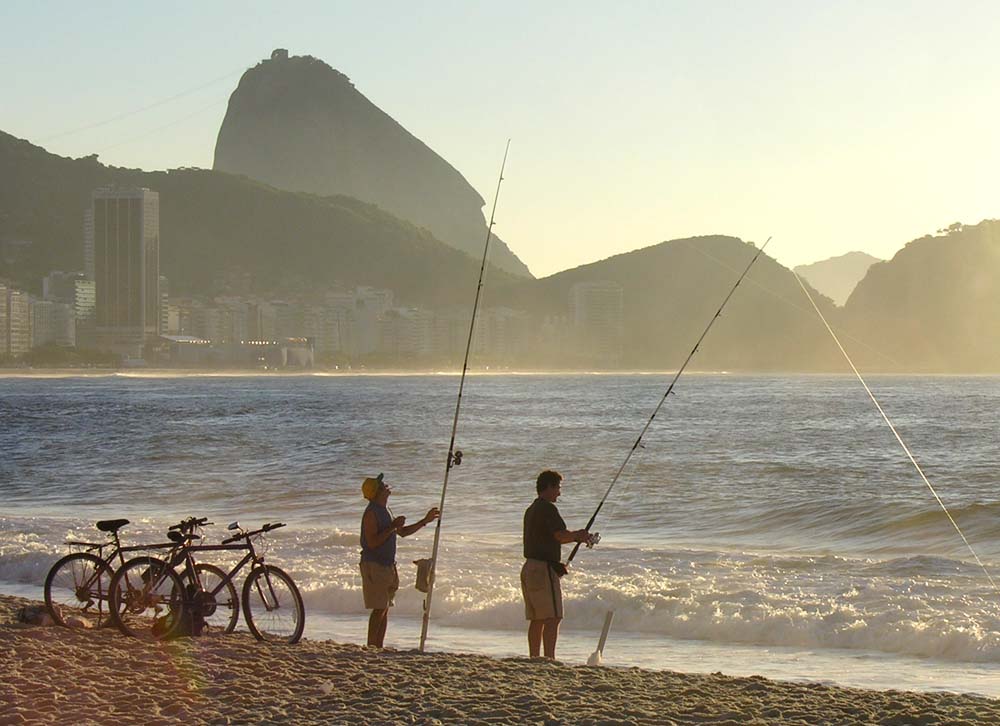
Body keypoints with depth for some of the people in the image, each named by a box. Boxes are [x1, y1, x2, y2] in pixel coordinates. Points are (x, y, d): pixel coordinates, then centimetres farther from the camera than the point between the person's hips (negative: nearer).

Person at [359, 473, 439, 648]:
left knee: (385, 608, 9)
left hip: (387, 566, 9)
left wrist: (425, 521, 23)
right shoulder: (371, 513, -15)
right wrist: (392, 527, -21)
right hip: (374, 566, -9)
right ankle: (371, 648, -9)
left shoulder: (385, 510, 15)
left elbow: (403, 532, 26)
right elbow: (372, 542, -23)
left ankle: (378, 648, 12)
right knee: (379, 609, -11)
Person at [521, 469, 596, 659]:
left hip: (529, 567, 10)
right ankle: (549, 659, -16)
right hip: (543, 568, -10)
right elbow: (561, 536, -19)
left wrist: (576, 537, 17)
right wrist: (580, 536, 0)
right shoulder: (548, 508, -12)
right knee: (552, 618, -10)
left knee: (537, 619, 11)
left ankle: (534, 659, 11)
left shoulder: (531, 509, 18)